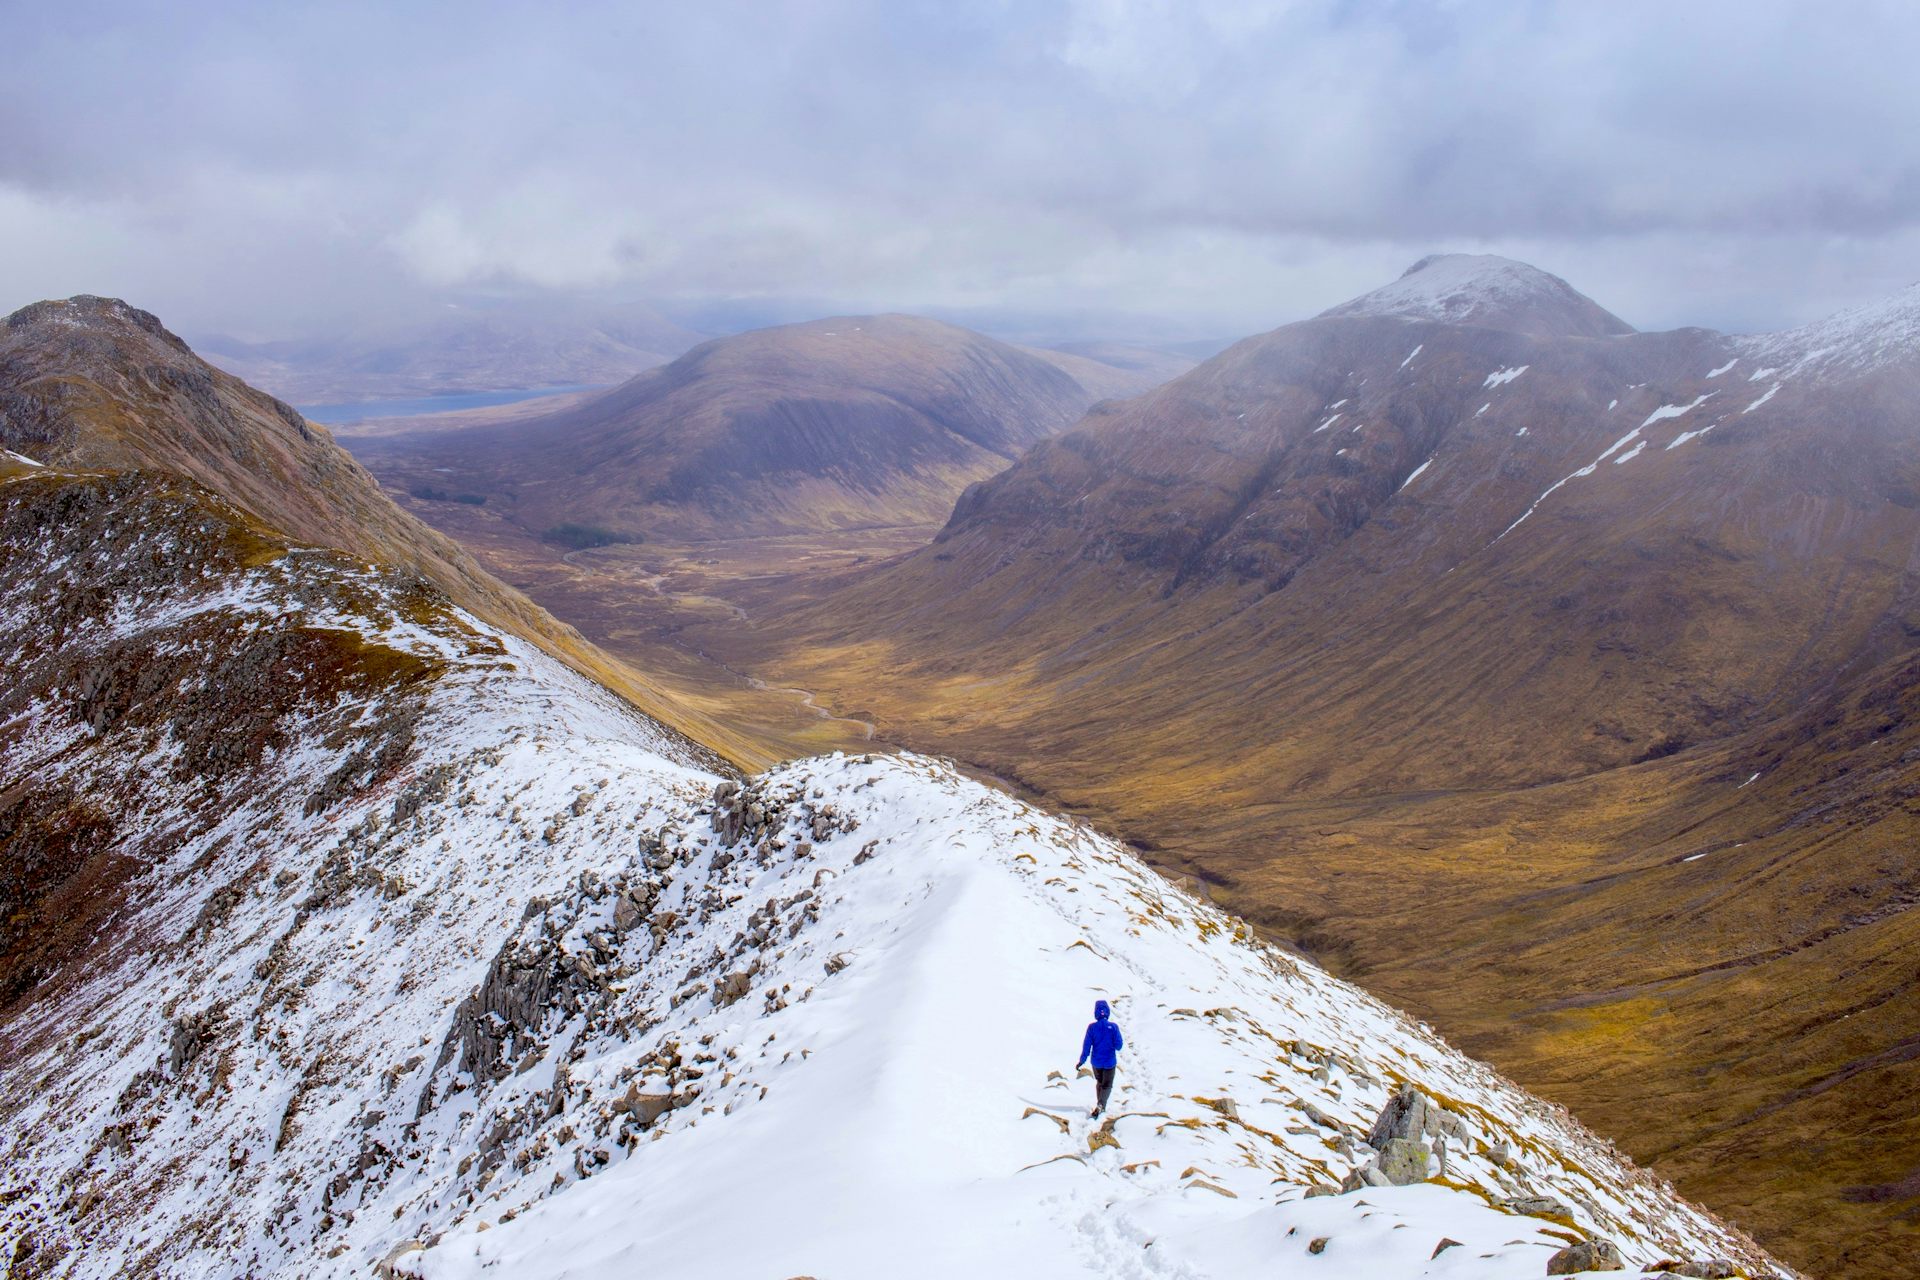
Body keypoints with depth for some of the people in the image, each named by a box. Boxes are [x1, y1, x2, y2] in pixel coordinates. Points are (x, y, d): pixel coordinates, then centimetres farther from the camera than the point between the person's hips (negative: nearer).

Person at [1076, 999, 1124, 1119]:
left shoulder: (1092, 1027, -12)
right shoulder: (1113, 1027, -16)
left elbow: (1086, 1046, -10)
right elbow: (1119, 1046, -13)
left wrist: (1082, 1061, -1)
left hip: (1096, 1062, 2)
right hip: (1109, 1062, -2)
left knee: (1099, 1082, 25)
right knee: (1107, 1085, 10)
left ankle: (1100, 1106, 33)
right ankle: (1100, 1105, -14)